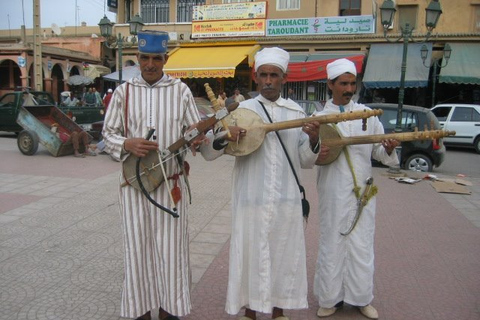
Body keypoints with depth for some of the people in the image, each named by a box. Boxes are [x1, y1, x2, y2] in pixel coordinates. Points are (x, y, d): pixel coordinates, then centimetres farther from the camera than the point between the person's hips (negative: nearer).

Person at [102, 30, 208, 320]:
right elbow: (109, 133, 6)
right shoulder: (123, 92, 5)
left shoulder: (180, 90, 3)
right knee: (137, 249, 8)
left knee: (171, 250, 4)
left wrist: (196, 139, -19)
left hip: (172, 184, -1)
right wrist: (127, 144, -15)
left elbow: (195, 129, 5)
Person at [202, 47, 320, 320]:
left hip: (287, 200, 2)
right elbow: (208, 151, -3)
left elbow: (306, 162, 7)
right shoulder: (241, 110, 0)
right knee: (250, 254, 7)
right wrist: (225, 138, -23)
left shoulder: (297, 112, 6)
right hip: (251, 199, -2)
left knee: (284, 255, 12)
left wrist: (313, 140, -13)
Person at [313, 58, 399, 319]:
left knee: (362, 245, 9)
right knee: (332, 244, 7)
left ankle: (362, 298, 27)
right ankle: (330, 298, 23)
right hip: (332, 193, -1)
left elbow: (378, 152, 9)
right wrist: (317, 155, -21)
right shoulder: (319, 118, 2)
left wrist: (388, 150, -14)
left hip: (362, 190, 2)